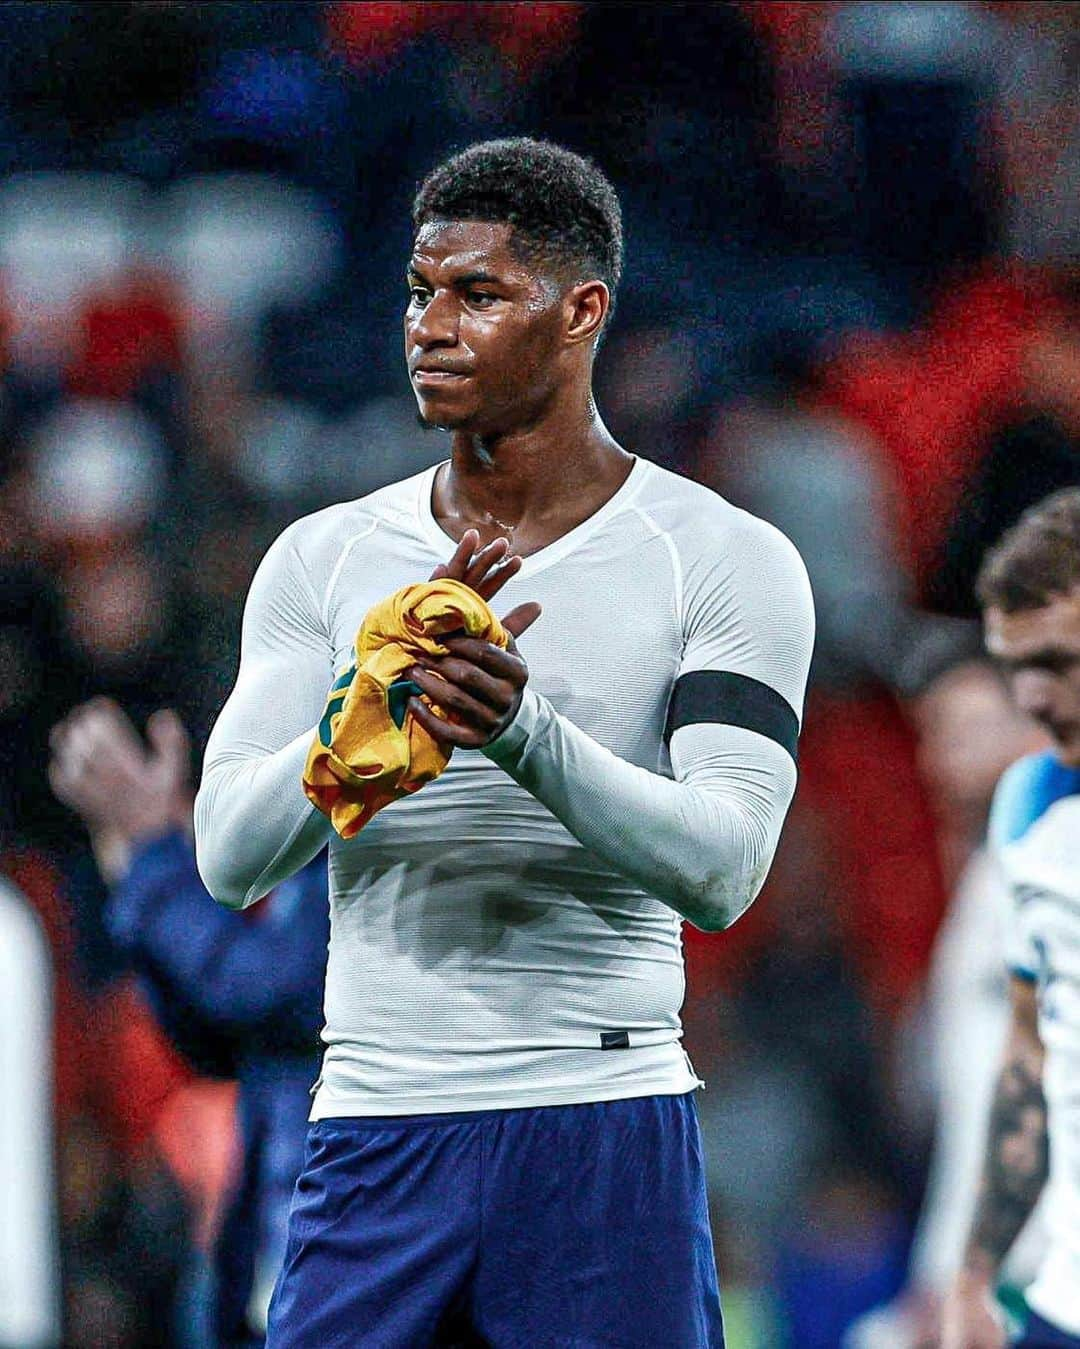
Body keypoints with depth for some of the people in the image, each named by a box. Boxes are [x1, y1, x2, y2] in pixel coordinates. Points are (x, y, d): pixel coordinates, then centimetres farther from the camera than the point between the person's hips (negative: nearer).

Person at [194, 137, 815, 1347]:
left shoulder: (730, 563, 1)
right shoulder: (325, 559, 10)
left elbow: (723, 868, -11)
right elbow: (229, 855, 0)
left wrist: (527, 733, -26)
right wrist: (389, 692, -17)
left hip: (605, 1135, -2)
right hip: (374, 1141, 2)